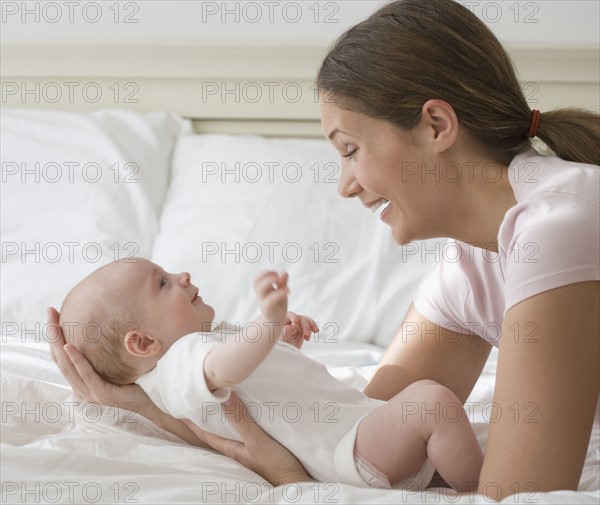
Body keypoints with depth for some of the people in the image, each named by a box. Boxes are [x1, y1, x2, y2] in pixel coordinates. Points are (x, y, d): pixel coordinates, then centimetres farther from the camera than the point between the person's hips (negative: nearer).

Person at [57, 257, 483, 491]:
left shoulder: (205, 338, 21)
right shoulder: (181, 361, -16)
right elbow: (222, 369, -41)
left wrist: (285, 340, 15)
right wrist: (268, 323, -57)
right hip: (348, 444, -12)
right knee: (434, 401, -29)